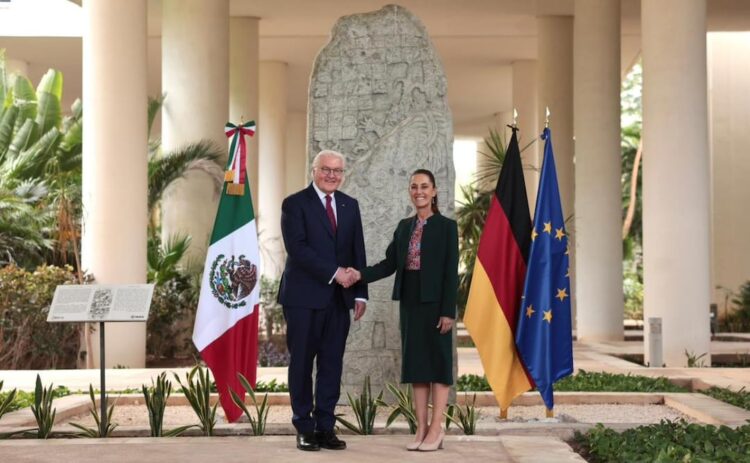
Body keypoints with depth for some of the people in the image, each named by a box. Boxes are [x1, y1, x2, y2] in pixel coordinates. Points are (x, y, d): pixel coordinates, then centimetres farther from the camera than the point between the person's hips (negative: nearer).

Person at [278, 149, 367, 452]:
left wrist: (360, 293, 5)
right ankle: (304, 429, 11)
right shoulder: (295, 204, -4)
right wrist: (334, 273, -18)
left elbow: (358, 252, 13)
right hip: (304, 297, -4)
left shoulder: (350, 205, 13)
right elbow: (297, 249, -14)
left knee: (332, 364, 5)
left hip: (339, 298, 5)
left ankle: (325, 426, 12)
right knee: (302, 364, 2)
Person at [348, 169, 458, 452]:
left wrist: (448, 311, -15)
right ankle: (421, 428, 11)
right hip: (410, 302, 6)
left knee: (437, 362, -1)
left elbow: (451, 272, -9)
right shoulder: (404, 226, 12)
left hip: (435, 303, -6)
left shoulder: (446, 226, -5)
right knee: (415, 362, 6)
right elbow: (390, 263, 7)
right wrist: (361, 275, -10)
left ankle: (436, 429, 2)